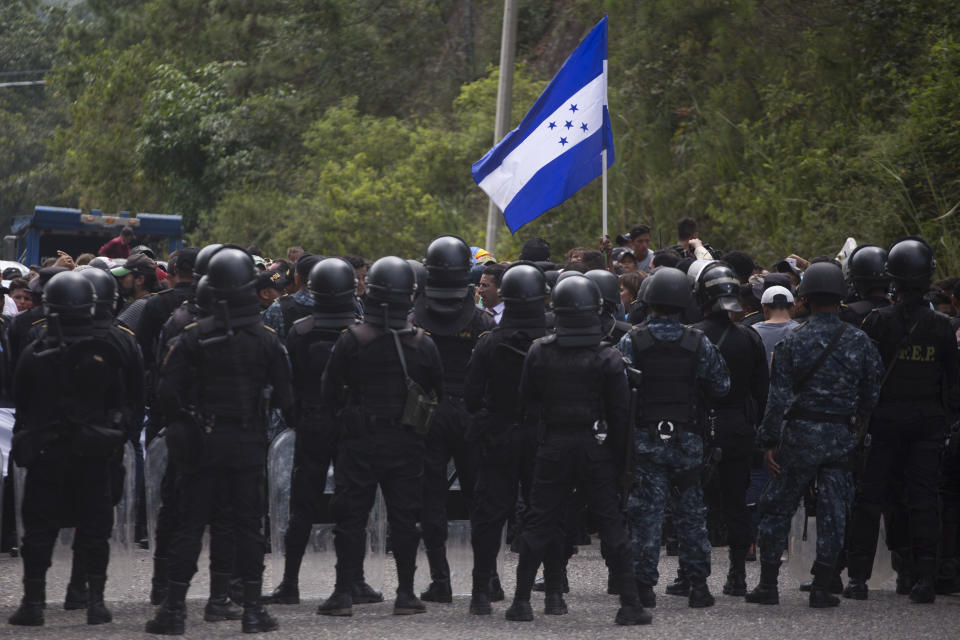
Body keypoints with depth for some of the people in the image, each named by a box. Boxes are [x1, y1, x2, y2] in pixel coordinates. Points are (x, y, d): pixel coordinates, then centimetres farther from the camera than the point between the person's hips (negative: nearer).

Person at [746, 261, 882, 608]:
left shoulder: (791, 342, -7)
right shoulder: (859, 342, -1)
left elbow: (778, 397, -8)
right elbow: (872, 394, 3)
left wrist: (768, 441, -3)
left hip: (799, 435, -1)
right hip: (841, 437, 1)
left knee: (777, 508, 10)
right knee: (832, 514, 7)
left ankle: (768, 585, 11)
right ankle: (822, 588, 7)